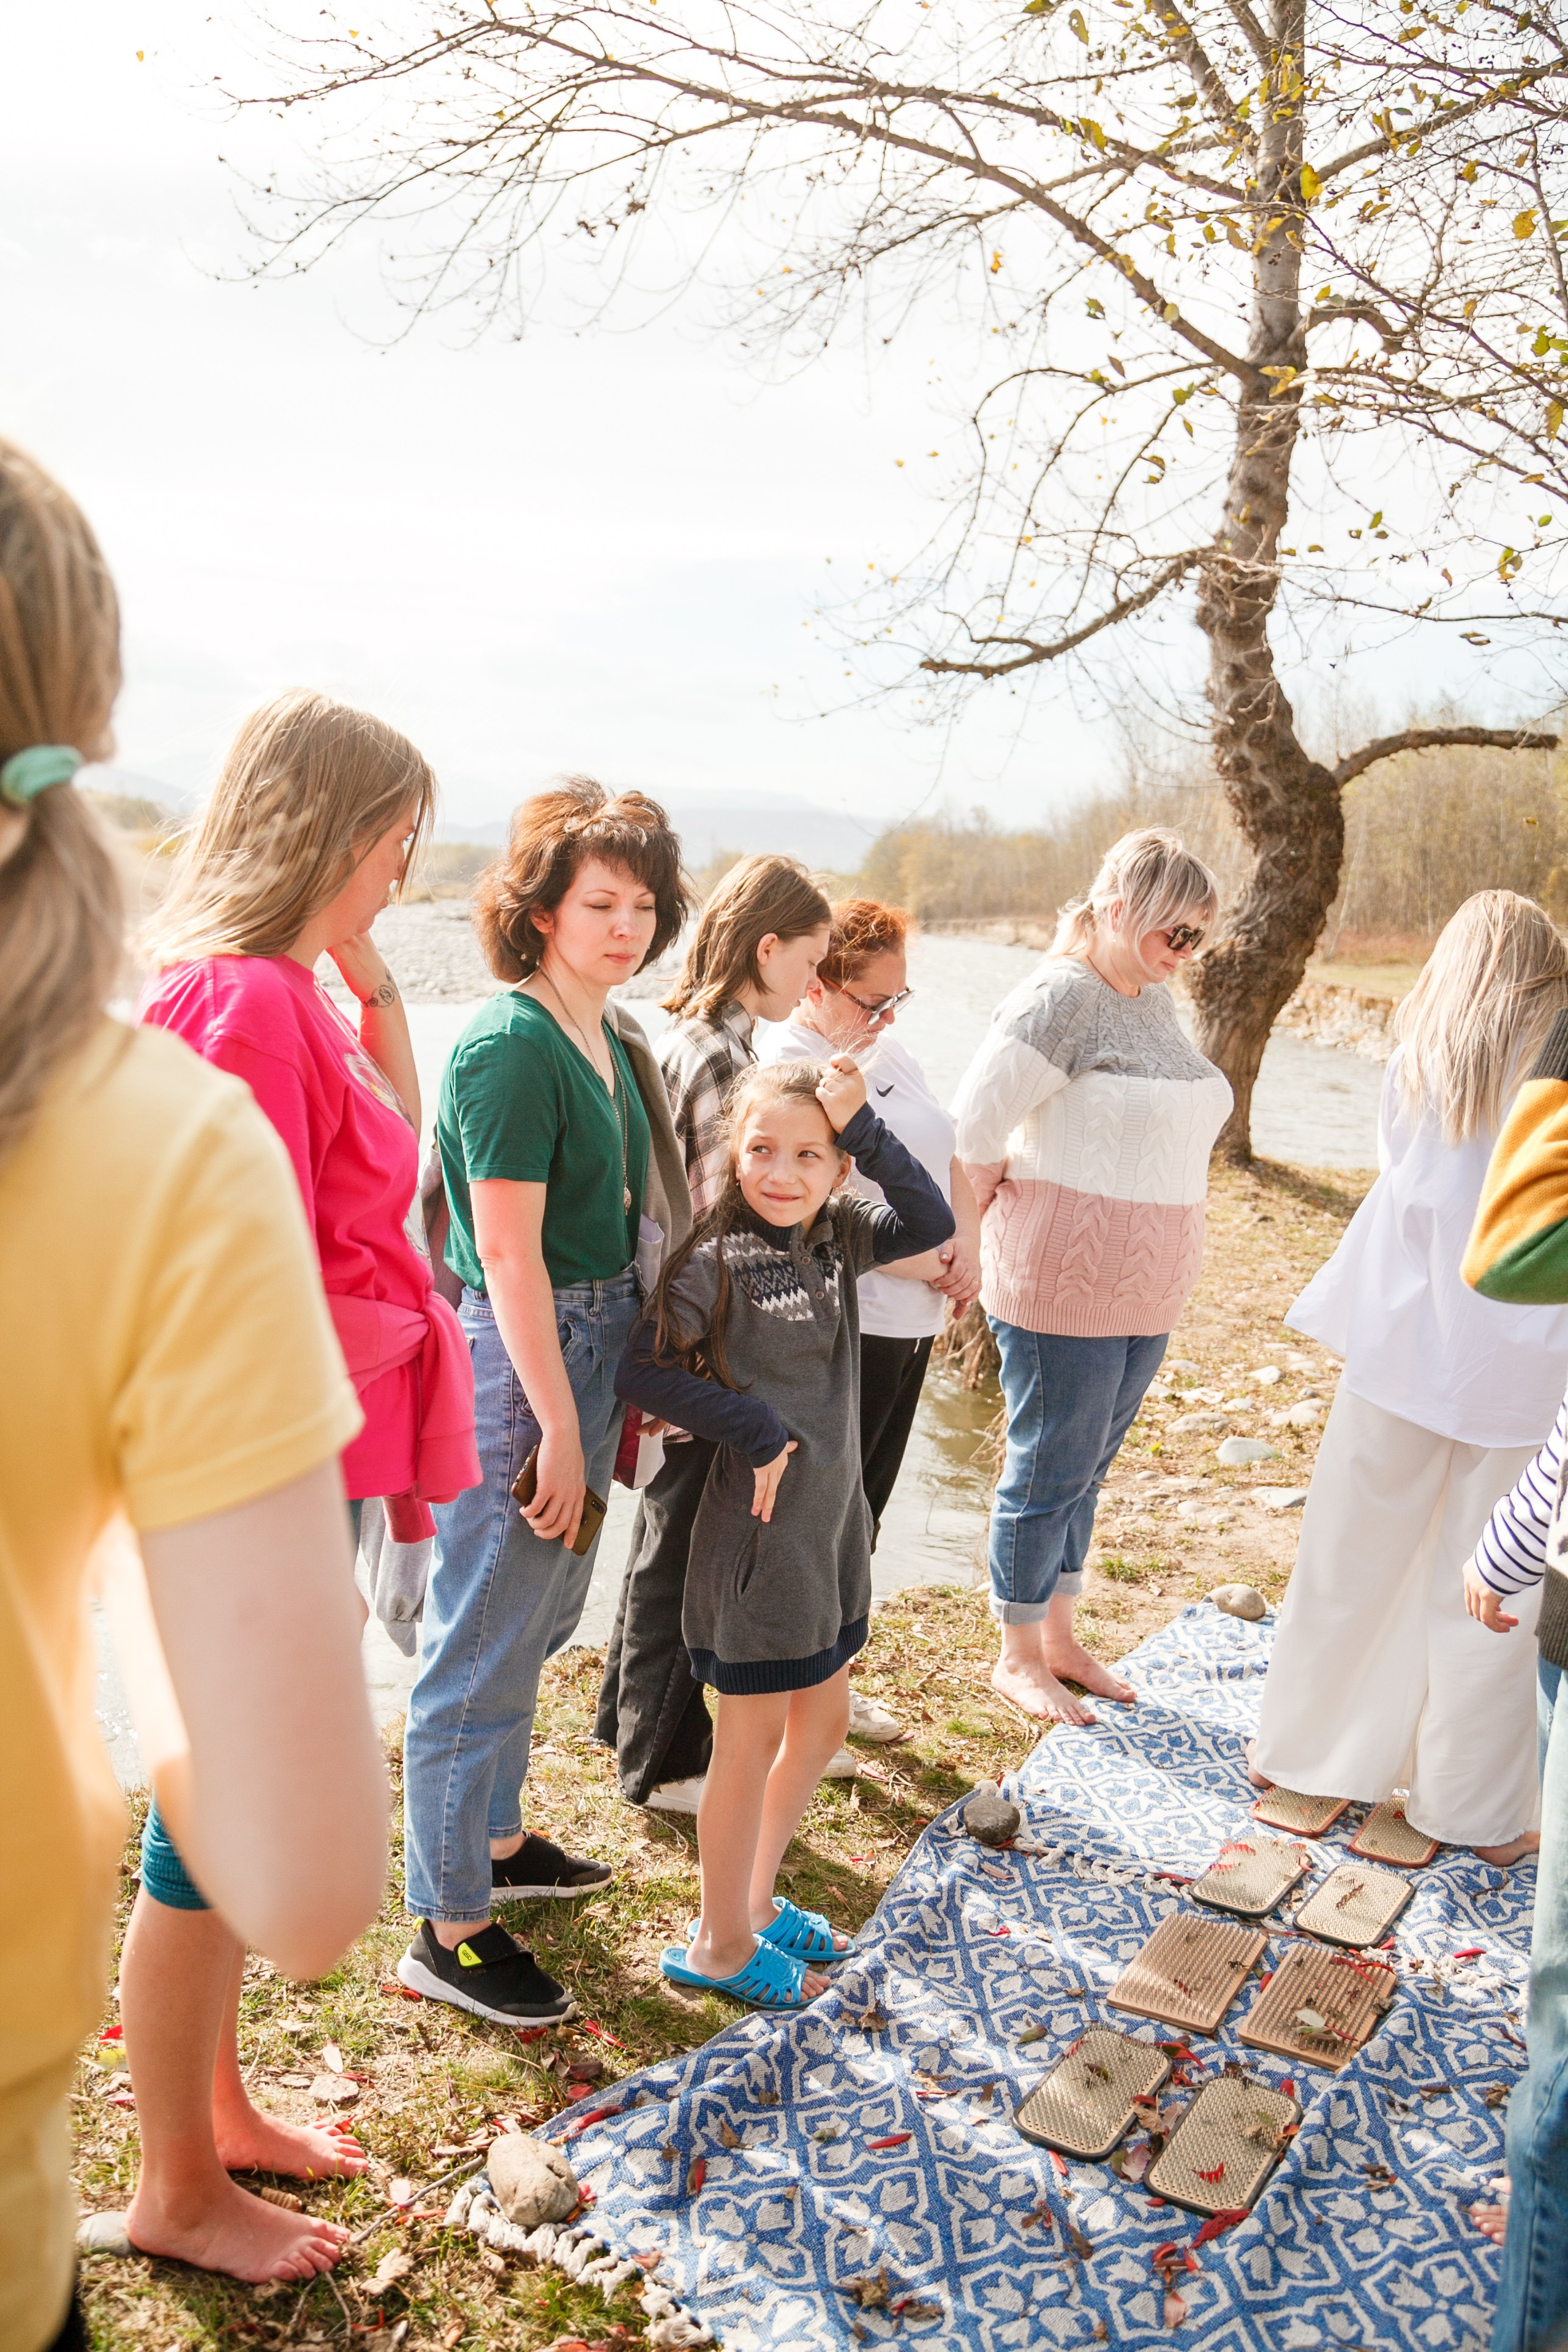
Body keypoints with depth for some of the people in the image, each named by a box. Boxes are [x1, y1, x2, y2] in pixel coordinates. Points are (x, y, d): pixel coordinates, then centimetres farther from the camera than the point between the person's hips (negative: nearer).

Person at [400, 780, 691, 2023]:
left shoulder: (615, 1038, 10)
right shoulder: (511, 1046, -18)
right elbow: (509, 1256, -20)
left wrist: (624, 1386, 17)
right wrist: (558, 1425, -18)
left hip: (593, 1347, 10)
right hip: (517, 1362, -9)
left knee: (538, 1618, 22)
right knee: (484, 1650, 3)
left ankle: (496, 1837, 42)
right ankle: (448, 1930, 18)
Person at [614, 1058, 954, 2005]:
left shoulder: (838, 1236, 3)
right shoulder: (717, 1259, -18)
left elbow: (931, 1223, -5)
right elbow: (640, 1369, -22)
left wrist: (866, 1126, -12)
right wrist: (754, 1428, -19)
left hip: (833, 1518, 8)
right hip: (760, 1528, -8)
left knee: (824, 1718, 20)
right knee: (753, 1737, 7)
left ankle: (755, 1896, 39)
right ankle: (720, 1945, 26)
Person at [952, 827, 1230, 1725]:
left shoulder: (1155, 1000, 11)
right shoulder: (1063, 996, -16)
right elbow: (976, 1122, -20)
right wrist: (992, 1217, -4)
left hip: (1145, 1290, 8)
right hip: (1063, 1285, -8)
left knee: (1087, 1467, 17)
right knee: (1049, 1472, 4)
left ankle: (1061, 1639, 32)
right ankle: (1018, 1658, 21)